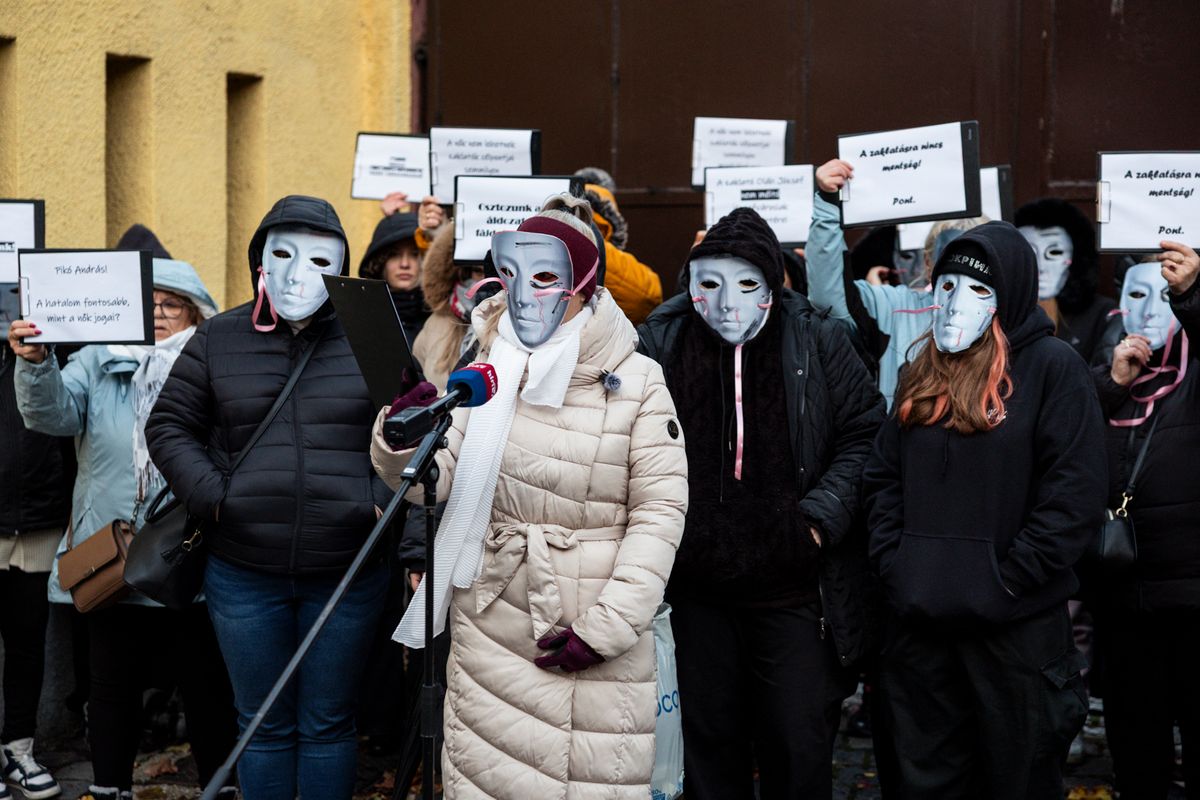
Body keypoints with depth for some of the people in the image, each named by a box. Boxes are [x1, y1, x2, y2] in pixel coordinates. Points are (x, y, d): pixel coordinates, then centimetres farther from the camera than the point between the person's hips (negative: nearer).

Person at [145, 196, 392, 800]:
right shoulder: (220, 339, 4)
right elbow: (170, 425, 7)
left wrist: (383, 500, -10)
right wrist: (211, 496, -7)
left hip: (346, 573, -1)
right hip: (244, 574, 1)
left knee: (327, 724, 9)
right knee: (264, 724, 10)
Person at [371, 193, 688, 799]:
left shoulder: (636, 382, -5)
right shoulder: (484, 374, 5)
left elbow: (660, 510, -7)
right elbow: (435, 482, -1)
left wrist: (607, 627, -13)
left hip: (598, 651, -3)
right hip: (491, 632, 3)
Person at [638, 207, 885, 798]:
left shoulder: (819, 345, -4)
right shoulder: (660, 344, -1)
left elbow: (864, 435, 1)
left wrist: (821, 515, -10)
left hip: (794, 588, -2)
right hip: (698, 589, 2)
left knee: (801, 750, 1)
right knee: (710, 745, 14)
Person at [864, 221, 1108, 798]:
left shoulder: (1052, 367, -5)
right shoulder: (923, 375, 13)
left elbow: (1075, 492, -12)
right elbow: (882, 478, 18)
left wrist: (1009, 579, -15)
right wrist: (892, 562, 3)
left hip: (1016, 625, -5)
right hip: (919, 622, 6)